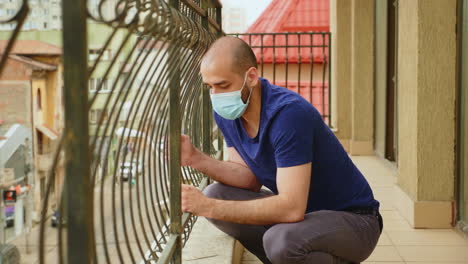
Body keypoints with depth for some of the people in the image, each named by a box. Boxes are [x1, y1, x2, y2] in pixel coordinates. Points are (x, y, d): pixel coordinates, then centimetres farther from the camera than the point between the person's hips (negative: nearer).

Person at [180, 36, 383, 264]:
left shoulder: (289, 114, -30)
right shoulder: (225, 111, -5)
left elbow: (291, 208, -33)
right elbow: (250, 178, -1)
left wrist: (209, 208, -33)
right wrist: (196, 159, -15)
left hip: (353, 219, -7)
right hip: (301, 210, 7)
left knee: (281, 240, -35)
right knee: (215, 195, -6)